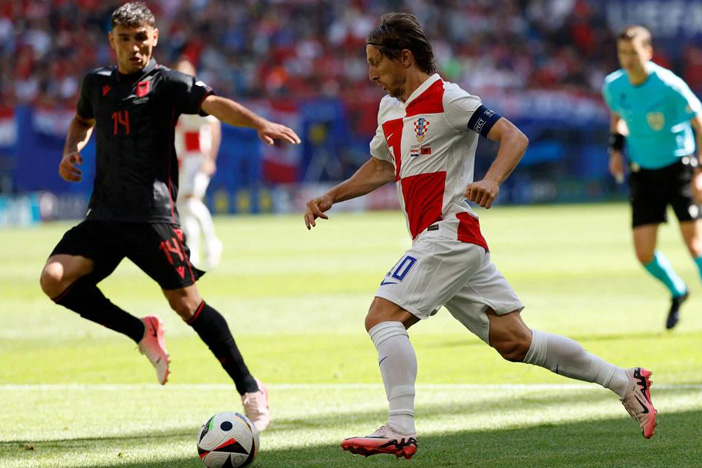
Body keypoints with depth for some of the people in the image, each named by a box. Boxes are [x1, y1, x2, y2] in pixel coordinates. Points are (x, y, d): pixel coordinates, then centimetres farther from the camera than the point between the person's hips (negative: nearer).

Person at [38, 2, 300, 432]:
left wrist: (260, 124, -36)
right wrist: (71, 151, 14)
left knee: (186, 302, -13)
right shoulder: (97, 83, 16)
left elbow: (214, 104, -18)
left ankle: (251, 390, -2)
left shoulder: (165, 83, -2)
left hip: (152, 214, -5)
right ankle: (142, 333, 4)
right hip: (104, 215, 5)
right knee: (55, 278, -14)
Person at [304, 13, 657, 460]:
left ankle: (400, 430, -22)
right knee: (514, 341, 7)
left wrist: (491, 181, -33)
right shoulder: (390, 108, 17)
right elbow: (380, 168, 32)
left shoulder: (447, 99, -10)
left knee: (382, 317, -17)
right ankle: (624, 381, 15)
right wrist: (331, 197, 21)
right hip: (452, 240, 9)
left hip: (449, 234, -9)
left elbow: (514, 137, -16)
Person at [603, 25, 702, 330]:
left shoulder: (669, 85, -19)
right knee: (644, 253, -4)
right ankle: (677, 292, 27)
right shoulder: (613, 85, -5)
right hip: (643, 171, 4)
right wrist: (616, 148, 3)